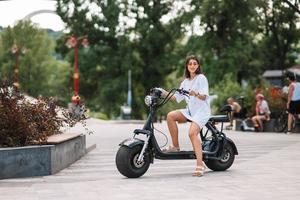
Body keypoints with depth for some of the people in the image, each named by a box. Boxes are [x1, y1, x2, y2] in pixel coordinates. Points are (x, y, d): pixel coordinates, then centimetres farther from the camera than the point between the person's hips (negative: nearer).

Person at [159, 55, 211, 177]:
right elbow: (176, 97, 13)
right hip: (190, 110, 6)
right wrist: (165, 93, -1)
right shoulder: (185, 82, 17)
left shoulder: (201, 78, -3)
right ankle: (175, 146, -10)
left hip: (201, 111, -6)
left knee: (192, 133, -28)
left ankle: (200, 165, -31)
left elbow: (204, 97, -14)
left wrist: (196, 94, -35)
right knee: (170, 116, -19)